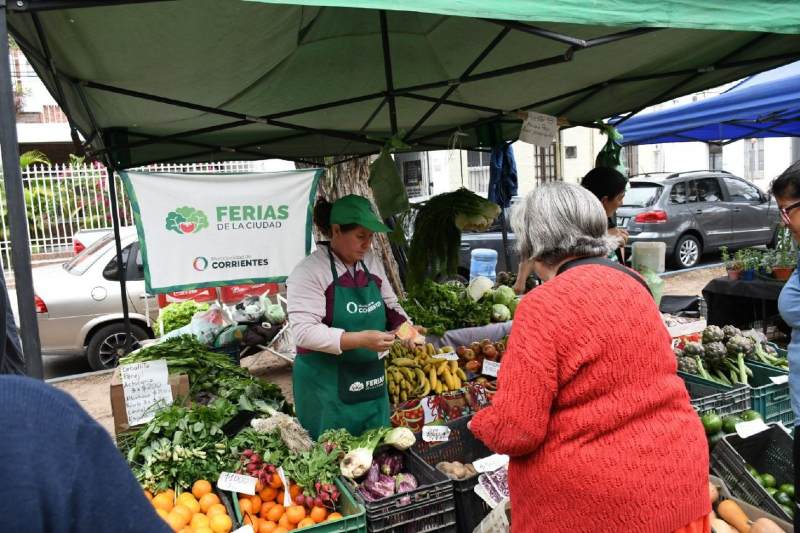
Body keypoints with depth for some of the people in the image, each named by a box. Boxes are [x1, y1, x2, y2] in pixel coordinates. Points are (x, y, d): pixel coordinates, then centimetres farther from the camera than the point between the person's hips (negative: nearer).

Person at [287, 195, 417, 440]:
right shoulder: (309, 271, -15)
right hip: (327, 391, -6)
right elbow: (304, 332, -22)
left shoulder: (372, 263, 7)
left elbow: (390, 305, 19)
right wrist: (360, 340, -27)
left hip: (372, 385, 7)